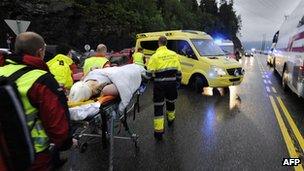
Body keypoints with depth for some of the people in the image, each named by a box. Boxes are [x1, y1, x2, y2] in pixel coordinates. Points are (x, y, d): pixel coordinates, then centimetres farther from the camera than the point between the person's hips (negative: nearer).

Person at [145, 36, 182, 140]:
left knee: (158, 107, 2)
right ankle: (170, 119, 49)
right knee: (170, 102, 25)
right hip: (172, 83, 4)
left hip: (159, 84, -4)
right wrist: (178, 82, 19)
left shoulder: (155, 56, -8)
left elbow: (149, 73, -11)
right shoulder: (174, 54, 5)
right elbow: (178, 71, 8)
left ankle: (158, 131, 2)